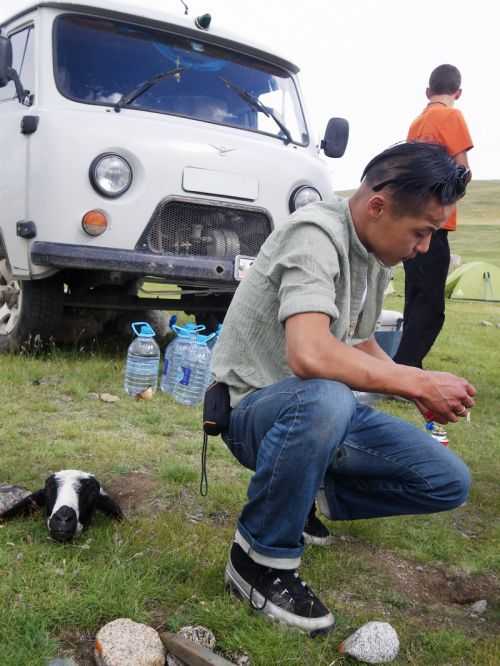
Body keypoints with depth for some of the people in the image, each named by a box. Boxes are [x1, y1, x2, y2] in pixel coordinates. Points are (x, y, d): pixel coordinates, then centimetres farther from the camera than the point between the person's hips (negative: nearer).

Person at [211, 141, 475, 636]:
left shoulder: (376, 256, 5)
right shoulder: (316, 234, -23)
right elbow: (310, 355, -37)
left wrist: (423, 391, 2)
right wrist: (416, 382, -25)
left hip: (321, 408, 8)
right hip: (253, 407, -8)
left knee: (449, 483, -2)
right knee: (323, 399, -42)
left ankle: (308, 494, 16)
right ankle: (261, 558, -17)